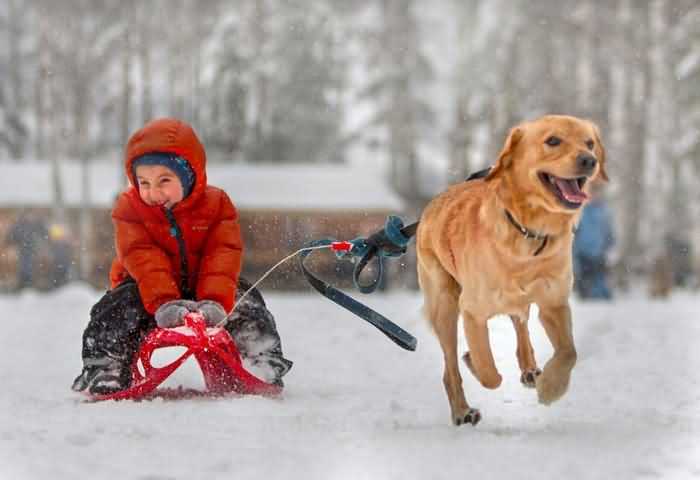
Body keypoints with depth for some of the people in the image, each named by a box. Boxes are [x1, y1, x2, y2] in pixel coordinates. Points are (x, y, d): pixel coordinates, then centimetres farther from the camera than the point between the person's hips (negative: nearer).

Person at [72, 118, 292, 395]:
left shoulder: (216, 203, -12)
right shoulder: (129, 208, -15)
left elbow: (222, 258, -21)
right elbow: (145, 261, -27)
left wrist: (214, 301, -39)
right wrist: (164, 303, -42)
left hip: (202, 286, 1)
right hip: (149, 288, -1)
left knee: (246, 305, -19)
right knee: (119, 308, -28)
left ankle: (264, 368, -6)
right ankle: (103, 371, -16)